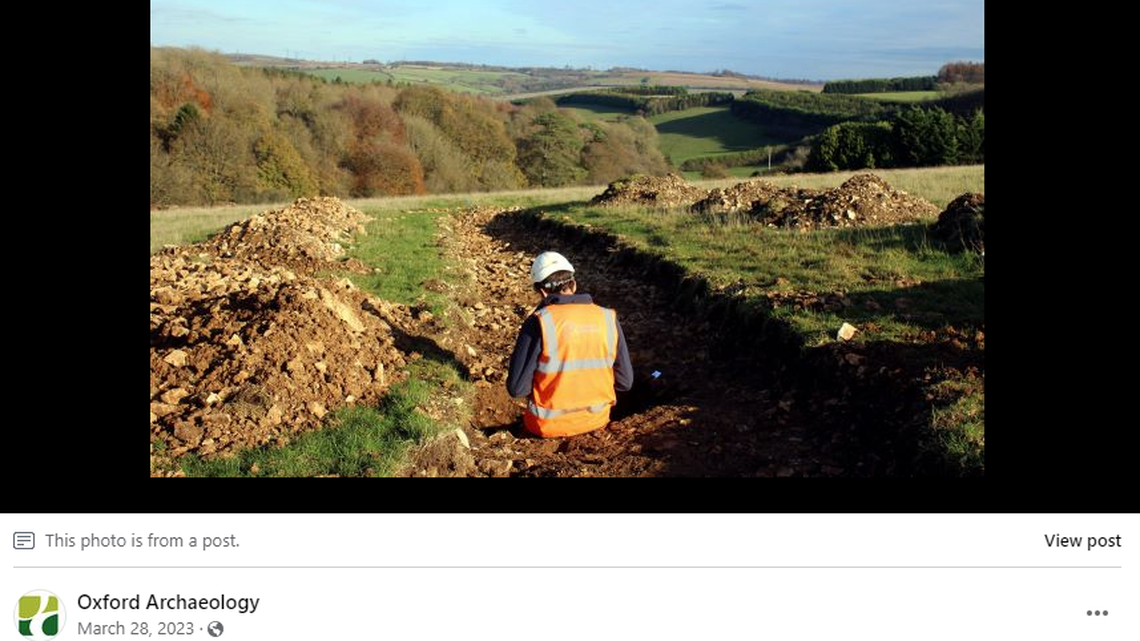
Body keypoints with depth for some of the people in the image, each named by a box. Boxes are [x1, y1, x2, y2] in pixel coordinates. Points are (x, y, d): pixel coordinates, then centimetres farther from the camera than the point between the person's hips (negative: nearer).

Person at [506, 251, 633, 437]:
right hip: (597, 419, 2)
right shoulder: (608, 319, -8)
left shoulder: (538, 323, -18)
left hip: (550, 424, -2)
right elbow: (624, 382, -2)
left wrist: (545, 381, 5)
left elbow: (516, 388, -16)